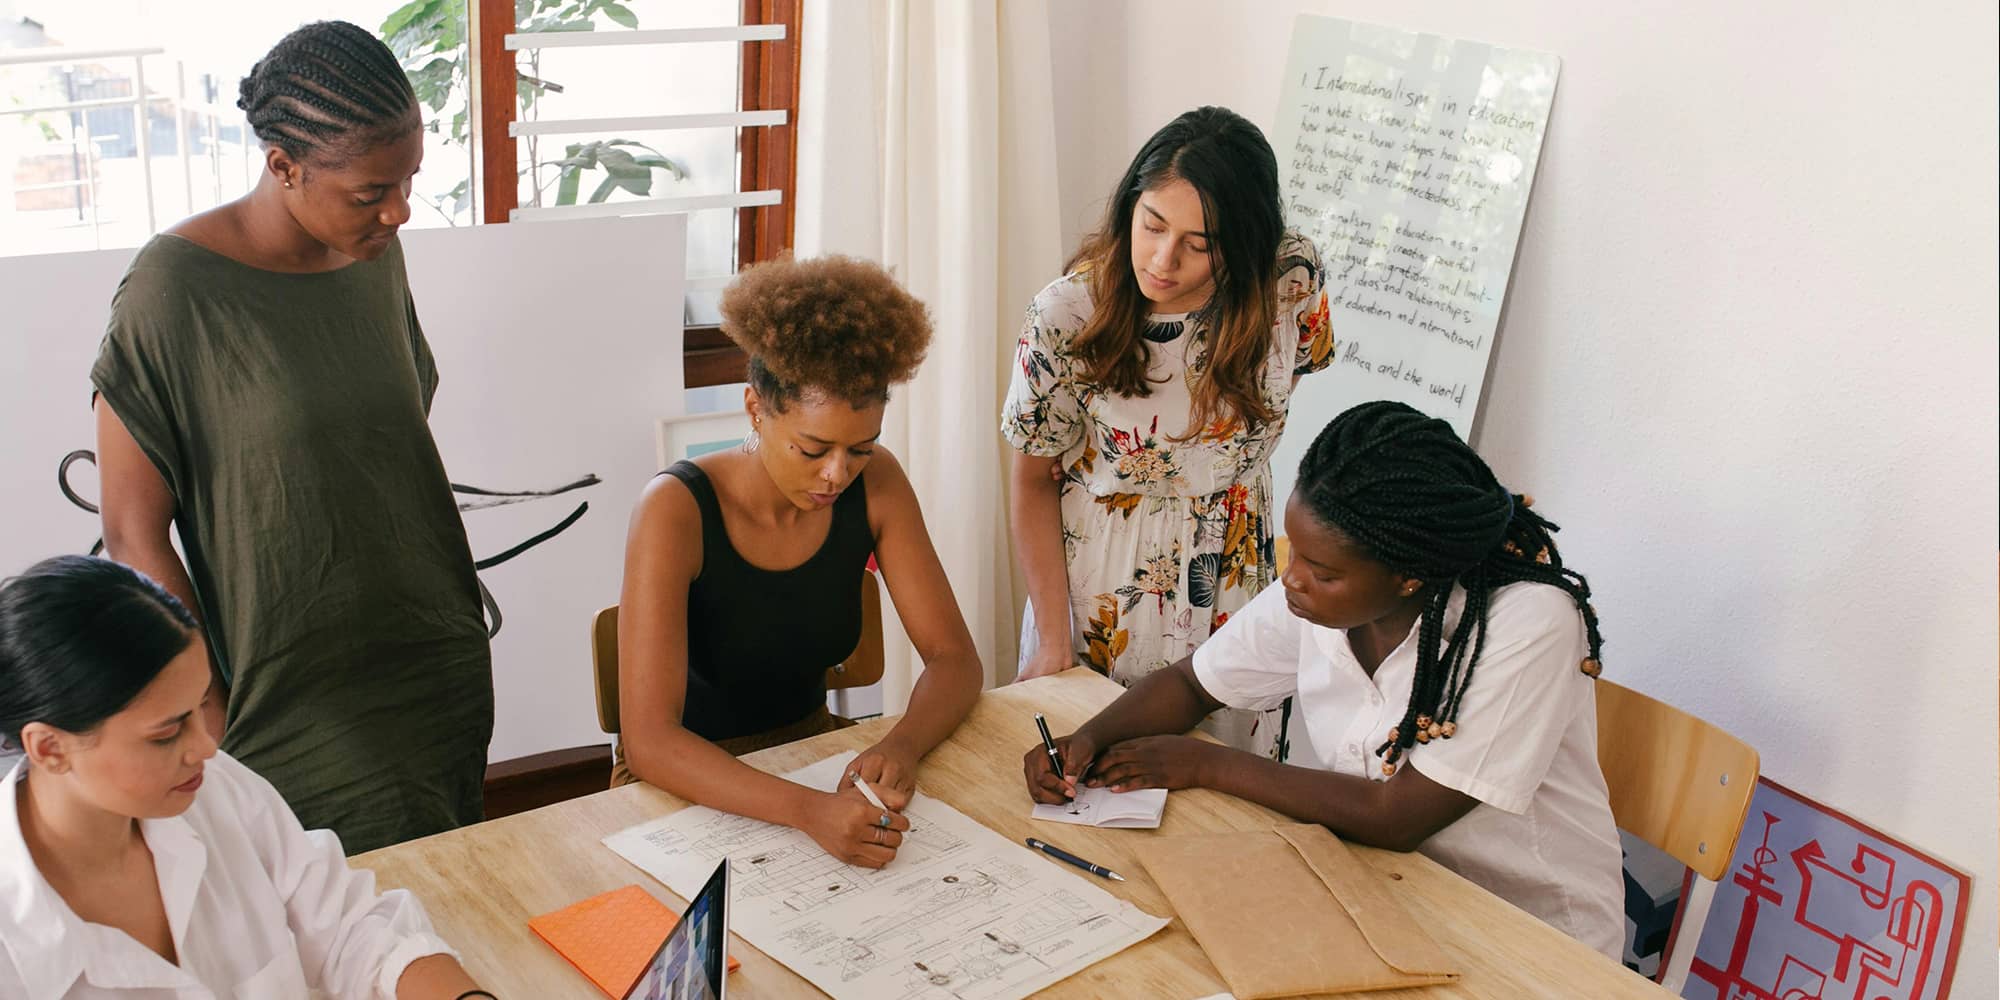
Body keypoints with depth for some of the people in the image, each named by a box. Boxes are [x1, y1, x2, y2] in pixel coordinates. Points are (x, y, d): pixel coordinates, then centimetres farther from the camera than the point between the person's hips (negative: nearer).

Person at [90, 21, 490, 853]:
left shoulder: (376, 254, 3)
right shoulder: (177, 288, -16)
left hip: (444, 680, 6)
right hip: (299, 713, -6)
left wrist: (455, 632, 15)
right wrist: (217, 730, -12)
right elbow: (133, 538, -12)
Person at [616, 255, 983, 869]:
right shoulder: (677, 510, -24)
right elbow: (648, 739, -31)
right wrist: (809, 811, -45)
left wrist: (901, 747, -29)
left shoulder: (875, 485, -9)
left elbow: (954, 658, -6)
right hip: (689, 782, -4)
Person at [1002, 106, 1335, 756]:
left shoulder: (1292, 281, -17)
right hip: (1096, 587, -2)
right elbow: (1034, 482, -9)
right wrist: (1053, 642, -10)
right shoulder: (1066, 316, -21)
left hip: (1233, 585, 2)